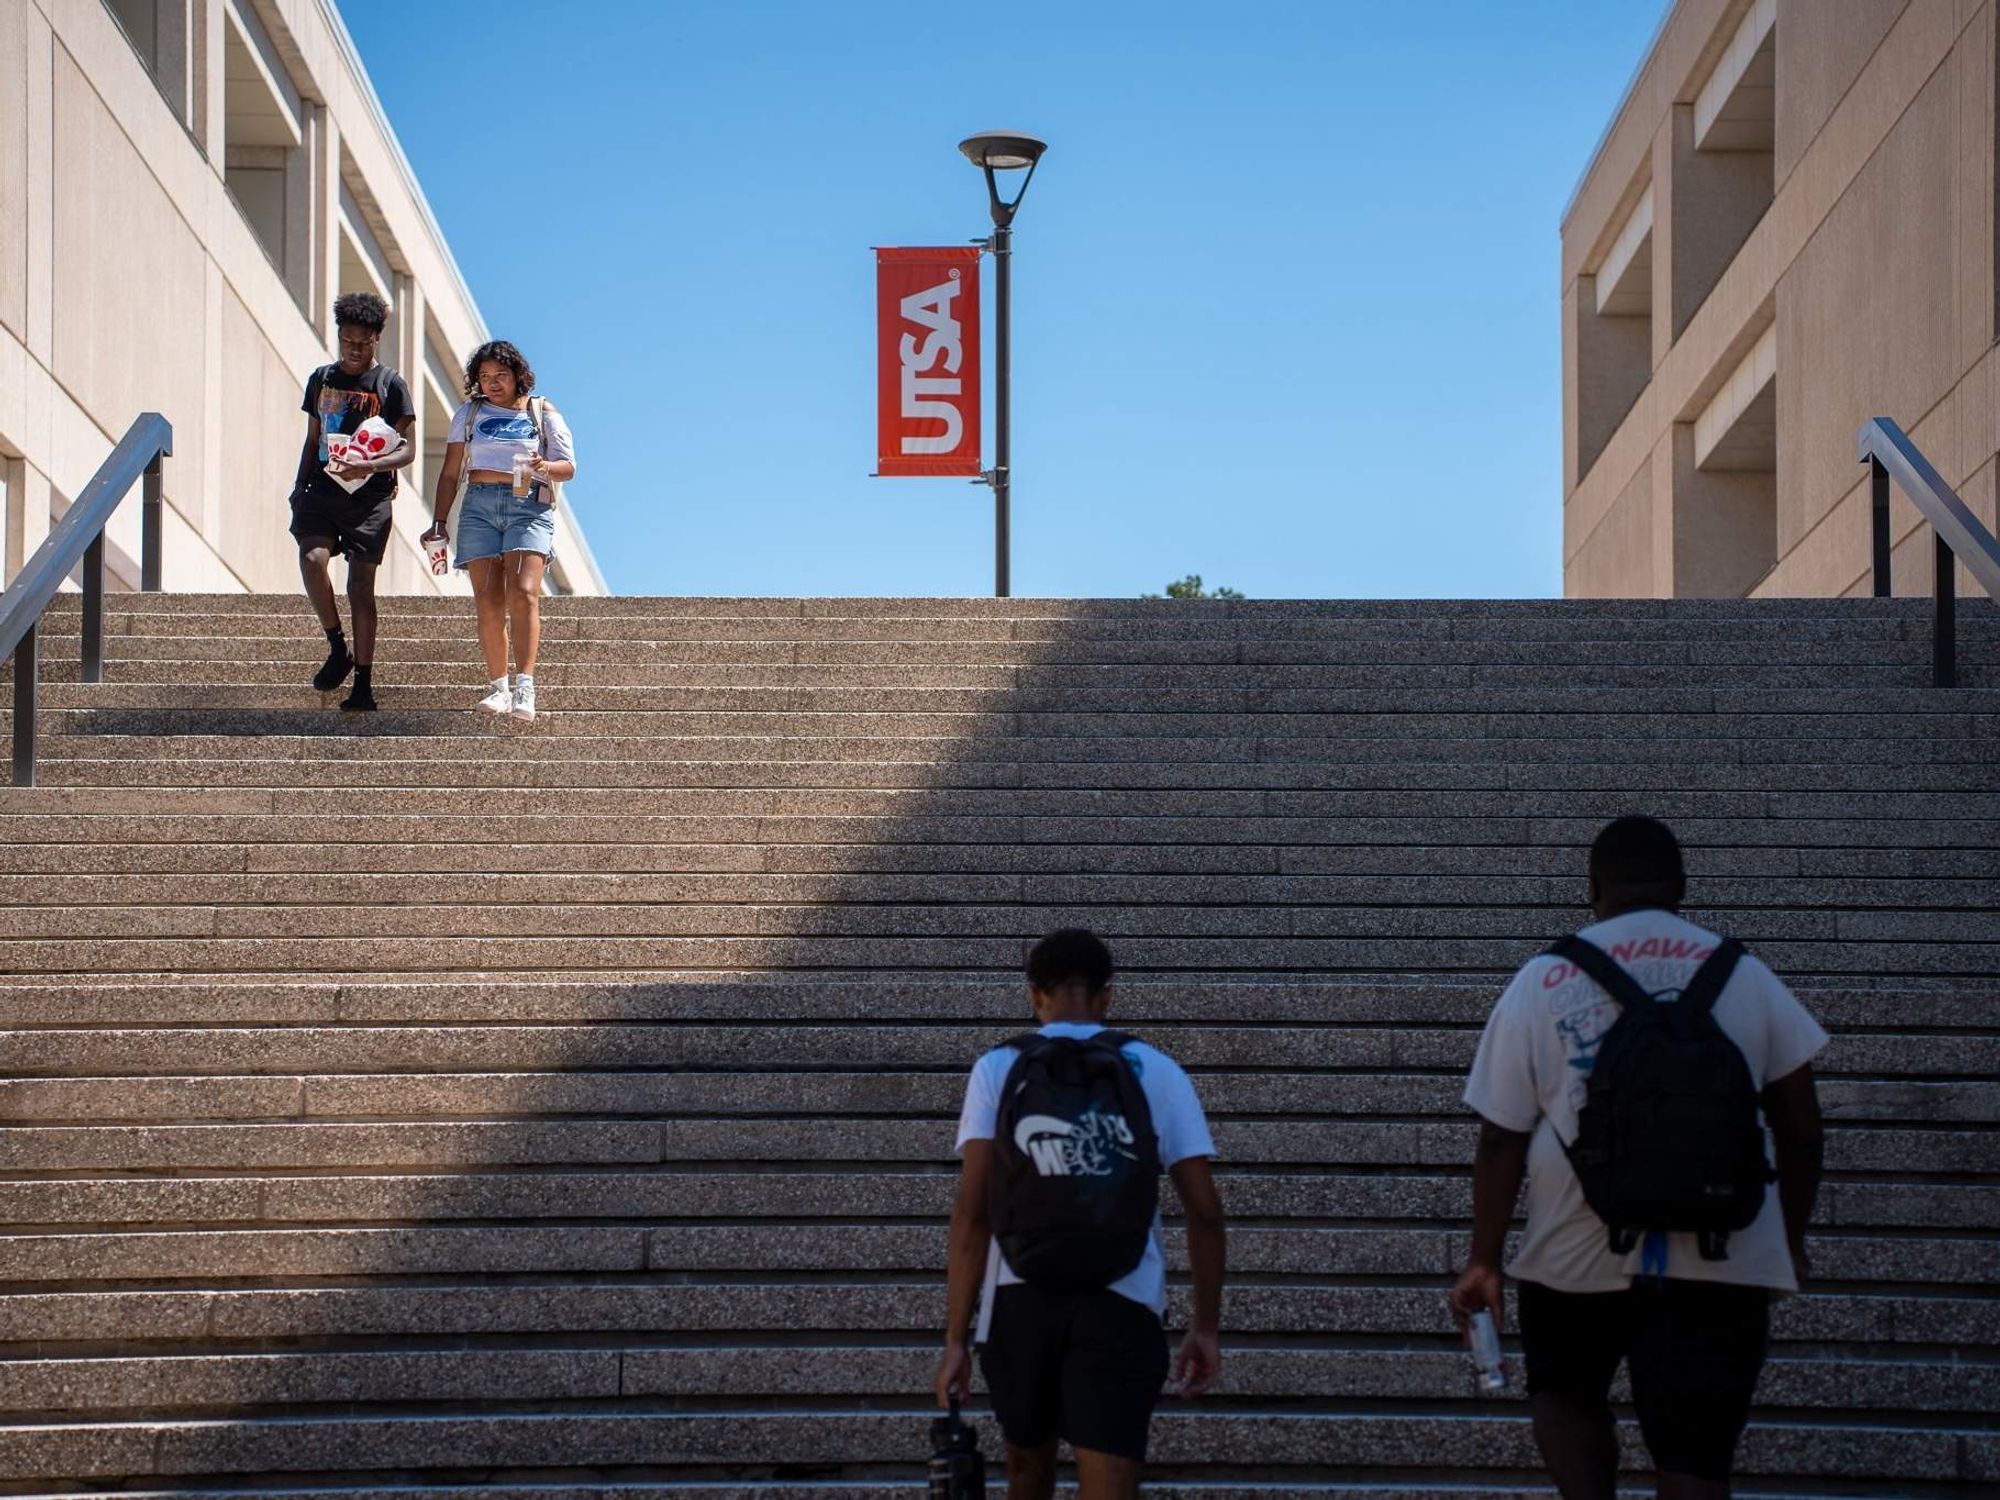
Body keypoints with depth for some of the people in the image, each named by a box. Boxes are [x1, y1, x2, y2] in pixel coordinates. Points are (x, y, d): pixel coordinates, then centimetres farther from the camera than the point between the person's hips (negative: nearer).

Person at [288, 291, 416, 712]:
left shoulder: (390, 384, 1)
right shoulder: (321, 379, 13)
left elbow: (407, 450, -2)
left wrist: (370, 466, -19)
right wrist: (300, 485, 10)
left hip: (369, 495, -3)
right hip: (322, 489, 3)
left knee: (361, 585, -3)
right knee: (312, 558, -22)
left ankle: (363, 685, 2)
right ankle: (338, 648, -3)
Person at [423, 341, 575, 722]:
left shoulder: (543, 415, 13)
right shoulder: (469, 414, 18)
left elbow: (569, 467, 7)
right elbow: (450, 472, 17)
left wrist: (545, 467, -16)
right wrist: (438, 522, 9)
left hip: (529, 506, -3)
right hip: (480, 506, 3)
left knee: (523, 595, -19)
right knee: (489, 603, -5)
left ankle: (524, 688, -26)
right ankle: (498, 687, 1)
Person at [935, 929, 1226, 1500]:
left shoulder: (997, 1069, 5)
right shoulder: (1157, 1071, 8)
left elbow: (971, 1213, -4)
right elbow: (1204, 1211, 3)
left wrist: (956, 1339, -4)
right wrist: (1206, 1325, 13)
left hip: (1020, 1300, 1)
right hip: (1121, 1304, -1)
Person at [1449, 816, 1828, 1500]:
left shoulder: (1540, 982, 1)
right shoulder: (1744, 976, 4)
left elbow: (1501, 1141, 0)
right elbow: (1800, 1130, 7)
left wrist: (1484, 1260, 8)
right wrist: (1791, 1242, 19)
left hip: (1578, 1257, 0)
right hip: (1721, 1262, 0)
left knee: (1565, 1391, 26)